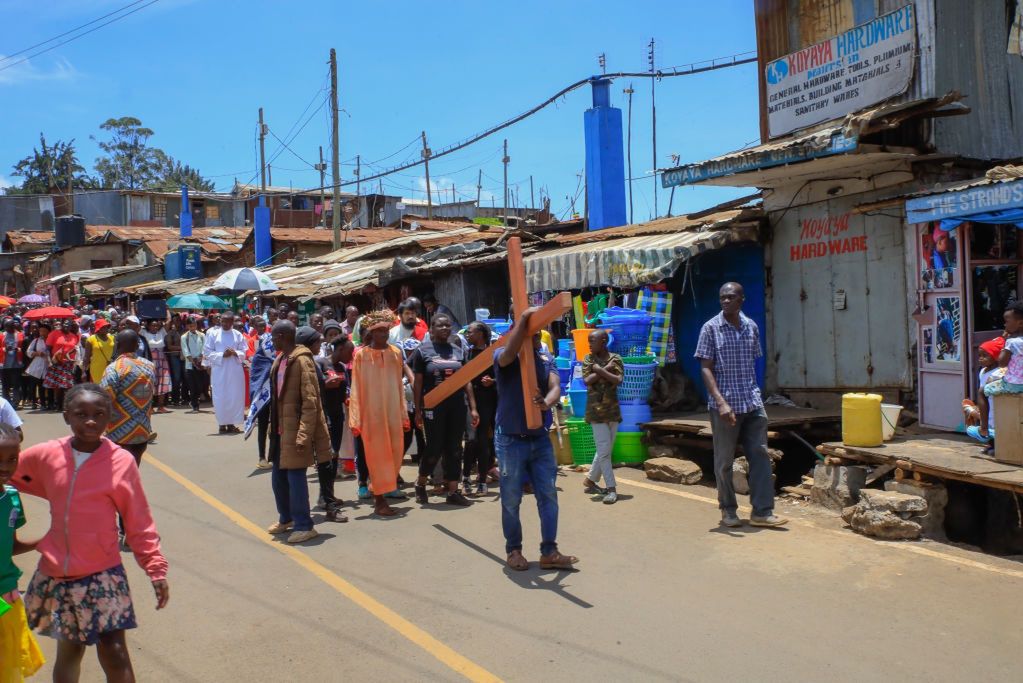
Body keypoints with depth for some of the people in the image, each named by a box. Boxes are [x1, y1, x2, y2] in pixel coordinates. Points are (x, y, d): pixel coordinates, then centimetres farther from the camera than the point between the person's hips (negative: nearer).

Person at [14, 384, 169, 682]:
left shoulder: (121, 461, -11)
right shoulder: (44, 455, -4)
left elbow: (139, 522, -6)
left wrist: (155, 568, -7)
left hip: (102, 575, -3)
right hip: (55, 575, 3)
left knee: (114, 654, -4)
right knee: (69, 649, 16)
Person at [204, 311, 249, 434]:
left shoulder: (238, 335, 6)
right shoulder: (212, 333, 2)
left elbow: (244, 352, 6)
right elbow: (207, 352, -1)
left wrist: (235, 353, -15)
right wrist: (222, 355, -14)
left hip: (235, 370, 2)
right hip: (219, 370, -2)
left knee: (235, 396, 2)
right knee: (220, 397, -1)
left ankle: (231, 423, 11)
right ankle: (222, 424, 8)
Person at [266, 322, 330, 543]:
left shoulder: (302, 361, -15)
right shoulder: (280, 361, 12)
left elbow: (311, 402, -19)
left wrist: (303, 434, -23)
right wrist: (273, 426, 17)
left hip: (296, 431, -9)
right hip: (281, 430, 9)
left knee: (295, 478, -4)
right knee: (278, 477, 16)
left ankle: (304, 526, 8)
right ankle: (286, 518, 34)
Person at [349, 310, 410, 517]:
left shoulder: (395, 353, 7)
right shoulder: (361, 354, -3)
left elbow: (399, 386, 9)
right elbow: (356, 388, -4)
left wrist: (404, 414, 8)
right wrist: (355, 419, -9)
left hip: (393, 412, 4)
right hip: (371, 412, -4)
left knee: (395, 453, 6)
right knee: (377, 454, 2)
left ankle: (380, 491, 26)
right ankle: (379, 500, 10)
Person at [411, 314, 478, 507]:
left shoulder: (459, 351, 12)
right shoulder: (423, 351, 1)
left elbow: (466, 381, 11)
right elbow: (418, 383, -1)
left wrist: (473, 407, 6)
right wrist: (418, 410, -5)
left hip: (457, 406, 4)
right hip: (433, 406, -4)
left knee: (454, 450, 4)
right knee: (434, 448, -1)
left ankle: (453, 491, 10)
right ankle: (420, 484, 23)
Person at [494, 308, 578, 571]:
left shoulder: (545, 361, 6)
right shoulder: (503, 358, -8)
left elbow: (555, 387, -11)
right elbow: (510, 352, -33)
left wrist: (547, 402, -33)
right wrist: (524, 317, -29)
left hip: (540, 439, 5)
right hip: (511, 440, -5)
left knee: (548, 496, 5)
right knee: (511, 500, 5)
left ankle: (549, 552, 14)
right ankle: (513, 550, 21)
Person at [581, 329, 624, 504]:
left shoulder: (615, 358, 1)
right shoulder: (588, 359, 1)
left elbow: (618, 380, -14)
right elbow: (587, 380, -14)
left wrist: (599, 370, -16)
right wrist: (606, 369, -14)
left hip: (613, 410, 3)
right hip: (596, 411, -2)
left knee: (605, 450, 11)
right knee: (604, 451, -7)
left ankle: (590, 480, 28)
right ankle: (611, 489, -3)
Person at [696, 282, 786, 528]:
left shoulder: (752, 327, 8)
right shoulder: (711, 328, -5)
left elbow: (753, 364, 15)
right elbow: (705, 369, -9)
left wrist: (754, 395, 9)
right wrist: (720, 402, -20)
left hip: (753, 403, 4)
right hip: (725, 404, -4)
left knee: (760, 455, 1)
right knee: (724, 460, 6)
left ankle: (762, 512, 7)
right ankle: (728, 510, 21)